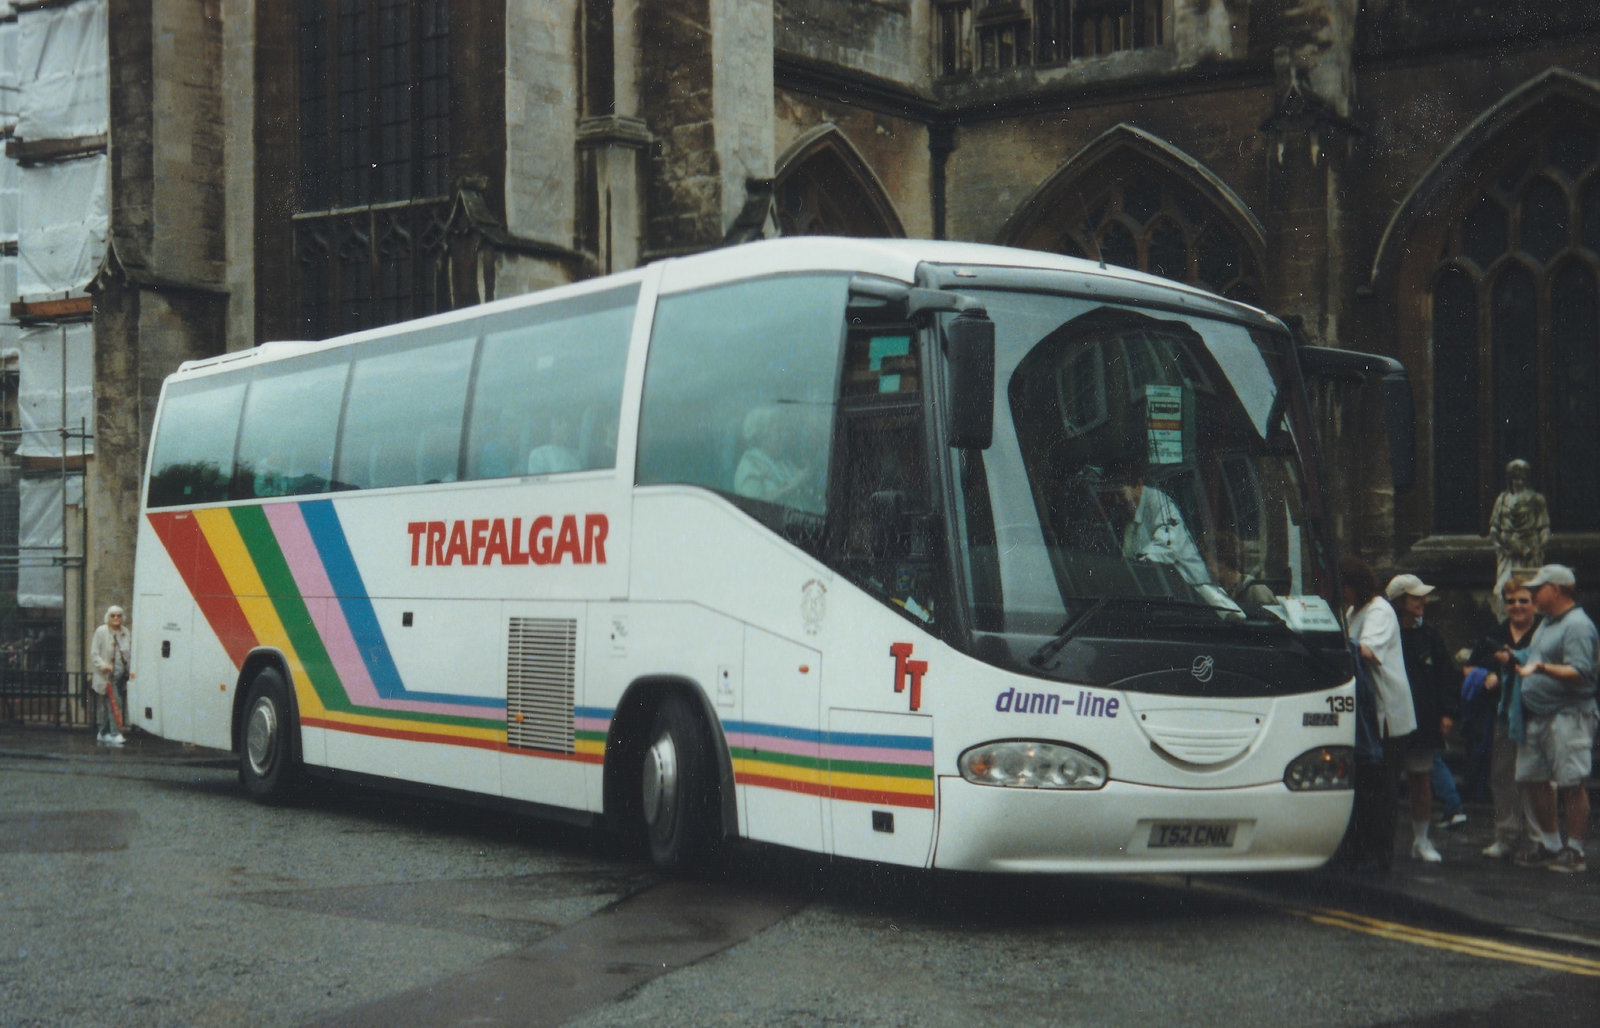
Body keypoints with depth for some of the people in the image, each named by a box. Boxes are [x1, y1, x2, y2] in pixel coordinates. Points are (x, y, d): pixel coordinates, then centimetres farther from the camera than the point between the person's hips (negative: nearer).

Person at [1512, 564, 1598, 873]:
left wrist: (1542, 668, -32)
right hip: (1536, 716, 10)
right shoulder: (1546, 624, 19)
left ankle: (1574, 851, 2)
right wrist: (1516, 662, 12)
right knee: (1531, 780, 12)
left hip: (1567, 716, -10)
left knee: (1571, 785, -5)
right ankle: (1550, 844, 23)